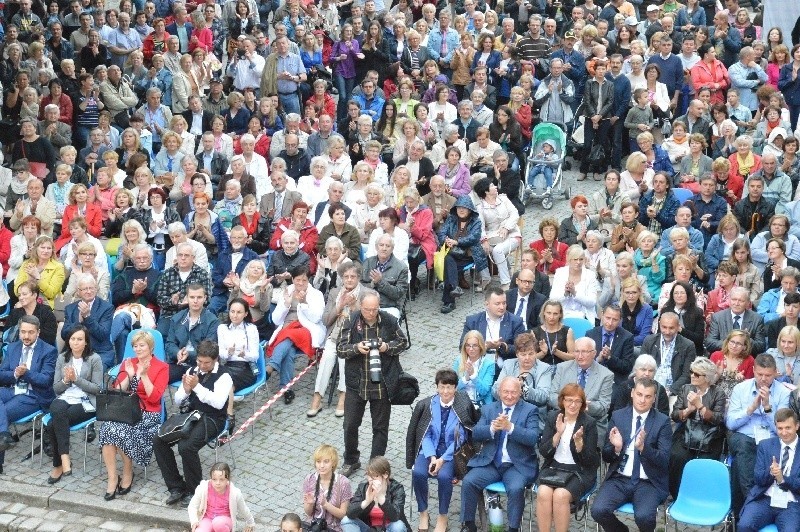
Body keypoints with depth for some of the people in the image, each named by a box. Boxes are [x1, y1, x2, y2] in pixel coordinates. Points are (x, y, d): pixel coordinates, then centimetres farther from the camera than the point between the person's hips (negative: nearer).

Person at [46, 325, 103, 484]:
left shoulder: (94, 359, -3)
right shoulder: (62, 358, 10)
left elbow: (97, 389, -6)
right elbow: (56, 388, 11)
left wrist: (76, 379, -14)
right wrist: (66, 380, -11)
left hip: (86, 403, -4)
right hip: (64, 398, 4)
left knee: (53, 424, -29)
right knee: (57, 410, -35)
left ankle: (59, 464, -18)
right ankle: (64, 458, -30)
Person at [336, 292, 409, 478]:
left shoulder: (389, 321, -6)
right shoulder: (351, 321, -7)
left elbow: (403, 342, 5)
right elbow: (340, 349, -5)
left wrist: (387, 347, -15)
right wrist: (356, 348, -25)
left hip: (382, 383, 0)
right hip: (356, 382, 0)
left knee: (380, 427, 9)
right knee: (350, 424, 9)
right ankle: (350, 461, 30)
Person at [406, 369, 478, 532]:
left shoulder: (463, 406, -9)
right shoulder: (427, 405, 0)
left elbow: (460, 439, -8)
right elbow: (426, 435, 1)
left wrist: (442, 459, -16)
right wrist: (432, 457, -15)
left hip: (452, 453, -3)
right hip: (430, 451, 3)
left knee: (444, 475, -31)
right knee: (418, 473, -26)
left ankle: (442, 516, -11)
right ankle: (423, 513, -6)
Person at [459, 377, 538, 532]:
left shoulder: (530, 410, 2)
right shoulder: (488, 409, 11)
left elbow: (533, 438, -13)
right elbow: (476, 434, 0)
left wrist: (510, 427, -26)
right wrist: (492, 428, -21)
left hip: (517, 465, -3)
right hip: (490, 463, 3)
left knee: (516, 489, -31)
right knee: (468, 482, -19)